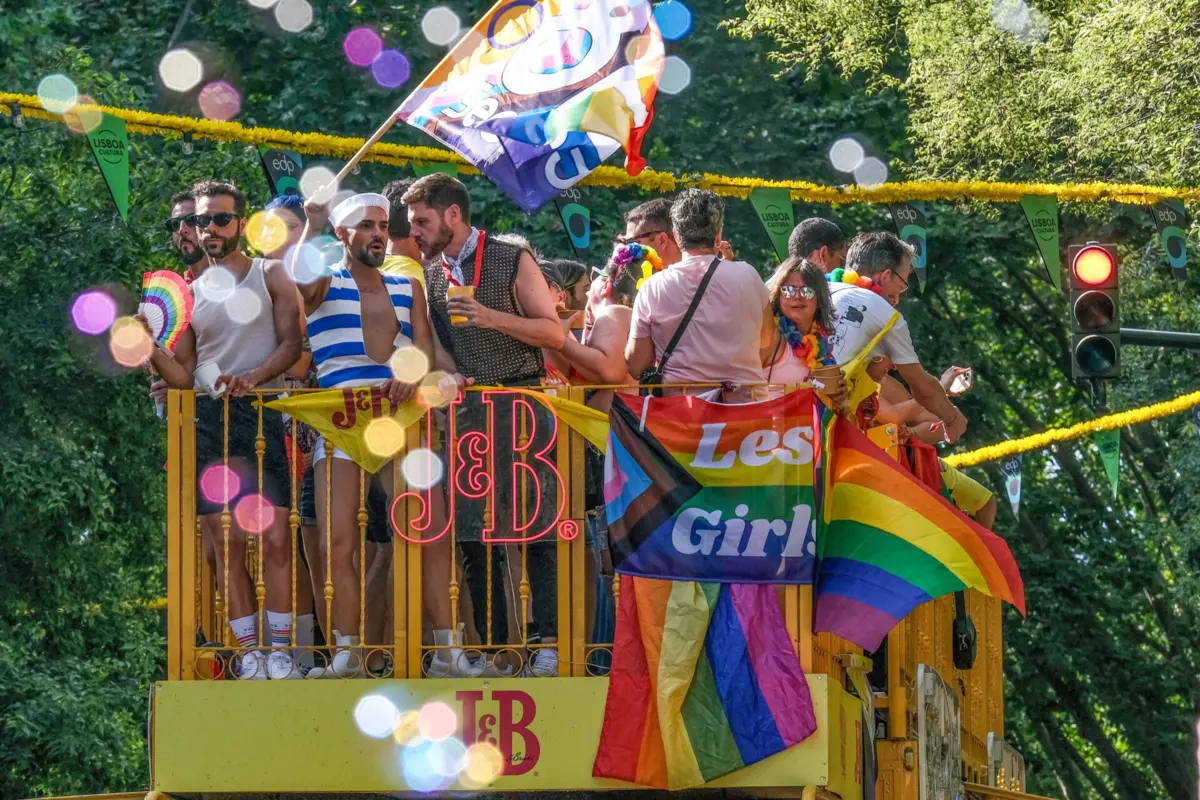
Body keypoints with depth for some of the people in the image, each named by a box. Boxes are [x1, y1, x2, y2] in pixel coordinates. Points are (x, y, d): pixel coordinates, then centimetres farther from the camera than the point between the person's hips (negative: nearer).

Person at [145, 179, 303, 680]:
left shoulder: (269, 276, 9)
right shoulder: (190, 291, 15)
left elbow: (291, 343, -1)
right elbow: (182, 376, 14)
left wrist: (252, 377, -17)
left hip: (263, 414, -3)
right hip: (208, 420, 3)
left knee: (275, 539, -10)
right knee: (225, 543, -1)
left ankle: (280, 651, -8)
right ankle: (248, 651, 2)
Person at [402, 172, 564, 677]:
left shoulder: (513, 262, -2)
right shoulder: (429, 273, 12)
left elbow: (554, 333, -5)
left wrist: (493, 317, -17)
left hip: (519, 402, -5)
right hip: (465, 407, 5)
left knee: (535, 529, -8)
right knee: (471, 532, 2)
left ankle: (545, 642, -8)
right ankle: (494, 647, 7)